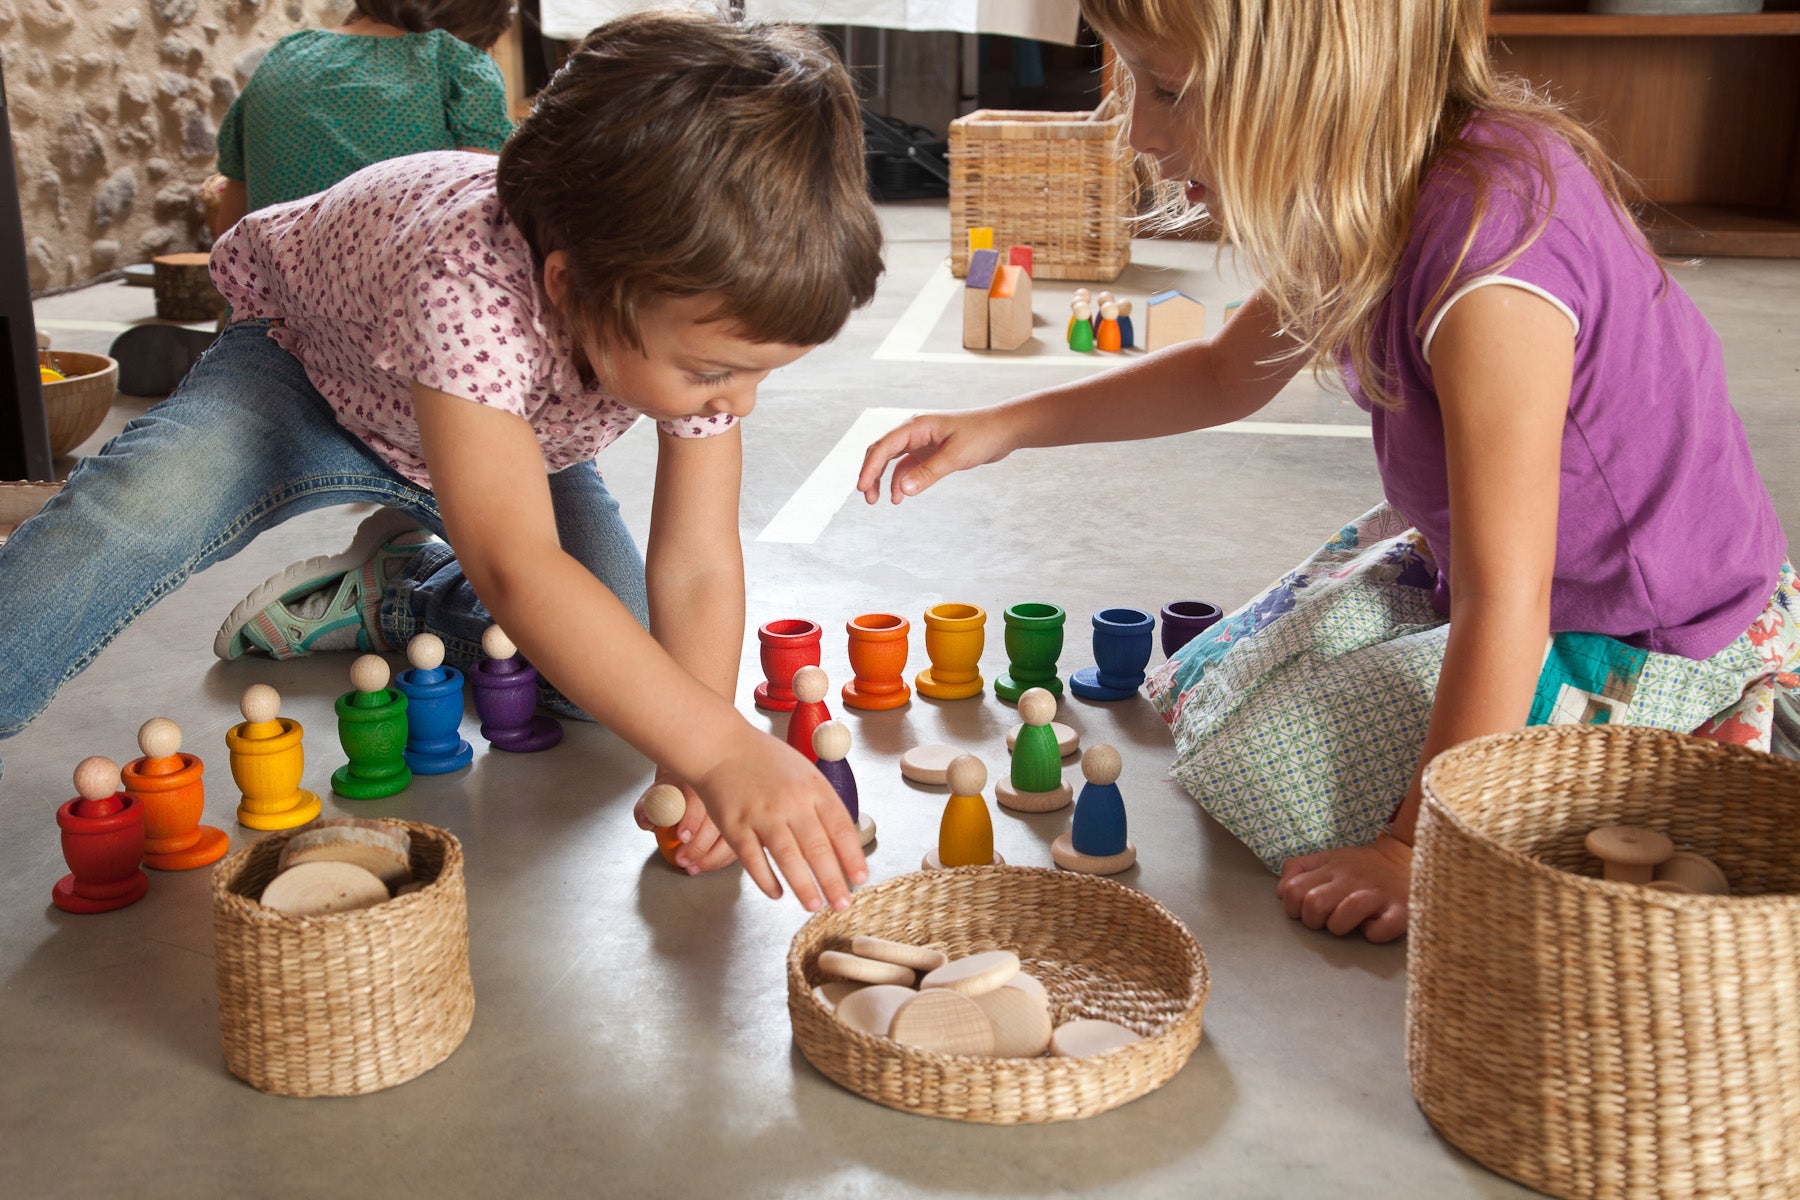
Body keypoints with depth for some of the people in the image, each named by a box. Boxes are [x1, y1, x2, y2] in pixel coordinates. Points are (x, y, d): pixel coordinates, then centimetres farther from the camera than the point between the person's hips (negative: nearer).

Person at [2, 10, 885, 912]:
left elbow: (697, 567, -30)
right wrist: (723, 748, -66)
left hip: (523, 437, 5)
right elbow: (518, 568, -57)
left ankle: (395, 593, 16)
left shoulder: (699, 310, -31)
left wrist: (695, 769, -44)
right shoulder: (466, 288, -48)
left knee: (624, 658, -11)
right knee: (139, 506, -35)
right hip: (309, 365, -4)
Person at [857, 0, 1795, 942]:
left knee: (1254, 773, -13)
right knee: (1202, 698, 12)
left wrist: (1419, 848, -24)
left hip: (1645, 650, -8)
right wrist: (1003, 428, 5)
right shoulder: (1365, 202, -7)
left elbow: (1503, 598, -32)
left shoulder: (1490, 247, -36)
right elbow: (1226, 376, 13)